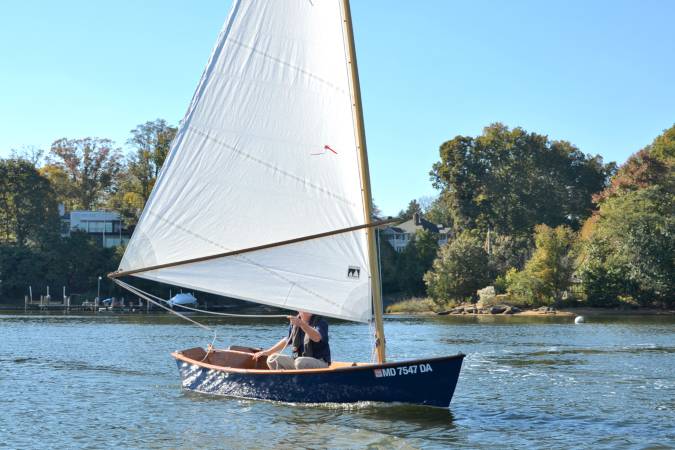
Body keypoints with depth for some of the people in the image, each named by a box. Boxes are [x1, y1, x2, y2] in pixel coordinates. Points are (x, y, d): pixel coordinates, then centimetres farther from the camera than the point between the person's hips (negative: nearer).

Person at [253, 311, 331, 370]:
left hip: (320, 362, -7)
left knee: (300, 362, -36)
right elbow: (287, 340, 24)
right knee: (273, 359, -5)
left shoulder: (320, 322, -11)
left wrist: (301, 324, -45)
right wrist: (267, 352, 21)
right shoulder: (294, 322, 9)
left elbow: (317, 338, -33)